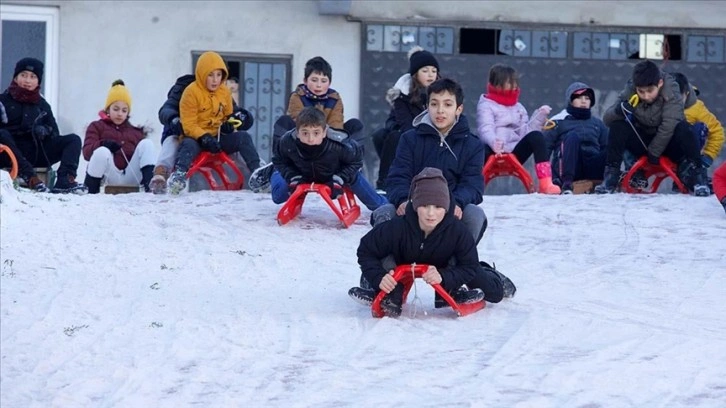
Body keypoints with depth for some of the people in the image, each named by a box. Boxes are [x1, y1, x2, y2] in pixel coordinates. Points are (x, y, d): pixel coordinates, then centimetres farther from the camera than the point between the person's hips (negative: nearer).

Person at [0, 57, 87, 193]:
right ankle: (30, 176, -45)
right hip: (12, 152, -4)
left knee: (73, 140, -9)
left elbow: (54, 132, 18)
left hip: (36, 152, 4)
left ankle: (65, 180, -34)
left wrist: (45, 130, -6)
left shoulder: (42, 104, 20)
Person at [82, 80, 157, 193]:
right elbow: (87, 151, 2)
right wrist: (103, 144, -22)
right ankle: (90, 189, -16)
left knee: (146, 143, -12)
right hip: (111, 179, -3)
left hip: (131, 179, 3)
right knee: (102, 151, -34)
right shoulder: (97, 127, 17)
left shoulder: (136, 132, 27)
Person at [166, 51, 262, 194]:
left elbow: (228, 115, 22)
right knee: (189, 145, -38)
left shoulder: (224, 92, 8)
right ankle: (179, 174, -56)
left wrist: (229, 123, -4)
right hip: (196, 137, -5)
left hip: (218, 136, 5)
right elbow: (188, 125, -13)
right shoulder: (191, 92, -10)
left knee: (243, 137, -16)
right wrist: (204, 138, -28)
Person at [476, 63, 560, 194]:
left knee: (536, 136, -21)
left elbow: (526, 131, 12)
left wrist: (539, 116, -1)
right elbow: (486, 129, -14)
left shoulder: (518, 107, 23)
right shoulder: (486, 105, 4)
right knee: (483, 150, -39)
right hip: (494, 153, -5)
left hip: (514, 154, 5)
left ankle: (546, 183, -30)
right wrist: (493, 142, -37)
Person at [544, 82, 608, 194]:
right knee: (572, 135, -30)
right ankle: (566, 183, -41)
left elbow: (606, 147, 16)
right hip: (566, 167, -2)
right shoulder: (558, 122, 14)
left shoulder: (597, 123, 25)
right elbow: (545, 146, 5)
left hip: (593, 167, 2)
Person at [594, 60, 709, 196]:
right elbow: (607, 118, -15)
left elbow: (669, 126, -27)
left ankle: (696, 174, -26)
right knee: (617, 126, -24)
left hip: (666, 142, -3)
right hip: (641, 141, 3)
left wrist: (654, 153, -24)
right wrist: (618, 110, -38)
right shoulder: (629, 92, -14)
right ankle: (611, 175, -20)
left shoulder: (671, 92, -22)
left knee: (682, 127, -34)